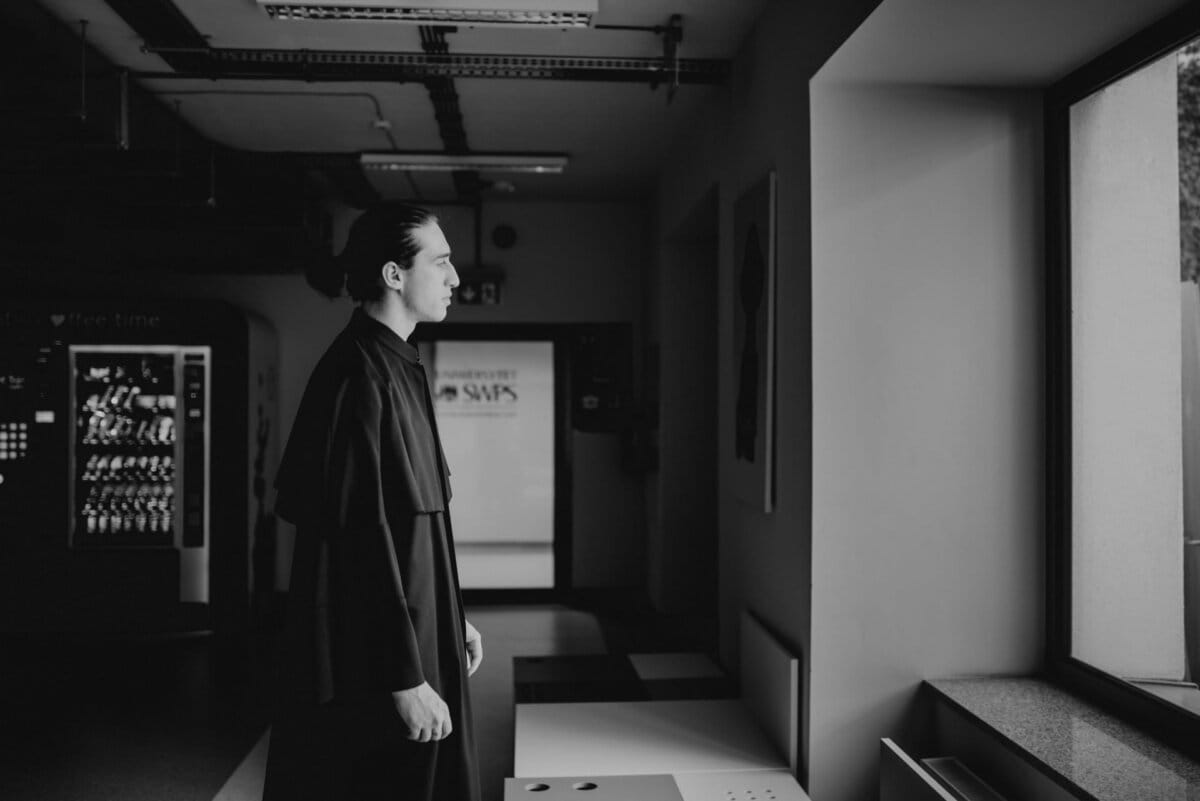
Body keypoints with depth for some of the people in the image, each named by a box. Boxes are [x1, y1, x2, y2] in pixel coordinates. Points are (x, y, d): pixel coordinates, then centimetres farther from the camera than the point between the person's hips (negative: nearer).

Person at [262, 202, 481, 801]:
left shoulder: (394, 366, 11)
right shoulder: (360, 374, -19)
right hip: (370, 662, -10)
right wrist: (406, 678, -22)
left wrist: (449, 619, 17)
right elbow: (362, 533, -23)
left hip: (414, 632, 10)